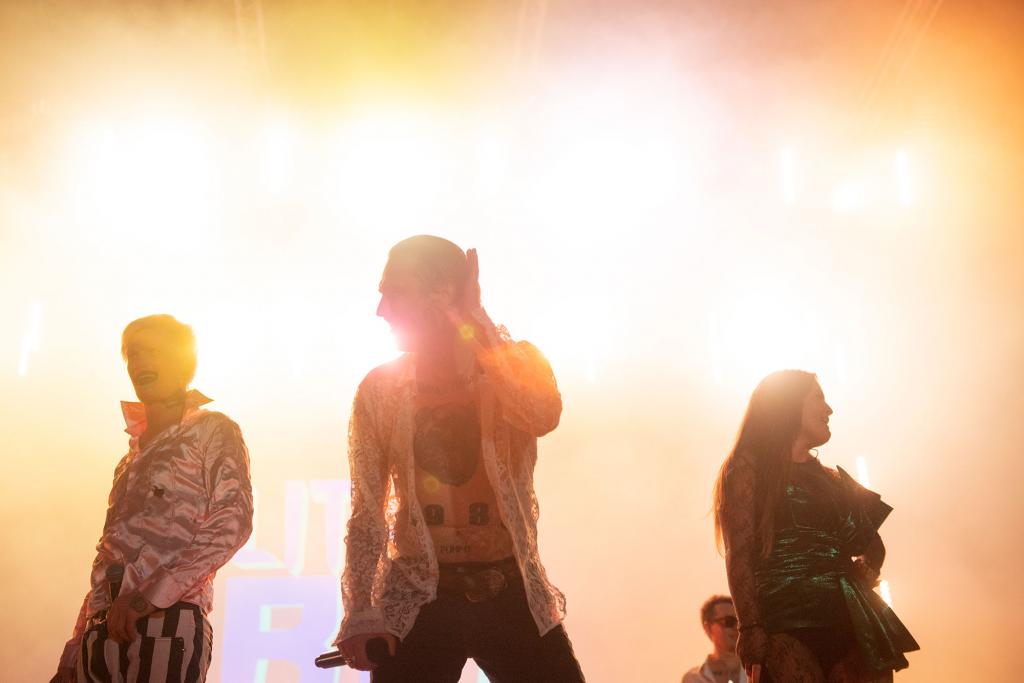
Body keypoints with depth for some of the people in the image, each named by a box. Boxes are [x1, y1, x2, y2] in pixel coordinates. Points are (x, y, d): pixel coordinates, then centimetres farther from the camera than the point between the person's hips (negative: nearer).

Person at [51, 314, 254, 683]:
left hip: (166, 623, -6)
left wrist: (149, 595, -18)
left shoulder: (213, 430, 3)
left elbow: (232, 522, -12)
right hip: (103, 630, 6)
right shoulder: (134, 453, 22)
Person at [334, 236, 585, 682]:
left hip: (513, 595, 0)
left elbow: (543, 416, -22)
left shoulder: (516, 362, 1)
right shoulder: (381, 390, 2)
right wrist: (360, 612, -8)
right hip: (415, 602, 0)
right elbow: (367, 513, 3)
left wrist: (475, 319, -16)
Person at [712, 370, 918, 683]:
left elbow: (872, 543, 31)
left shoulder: (831, 479, 25)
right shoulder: (748, 469, 6)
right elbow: (739, 558, -4)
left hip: (851, 622, 6)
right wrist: (753, 636, -16)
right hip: (787, 626, -6)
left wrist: (866, 571, 6)